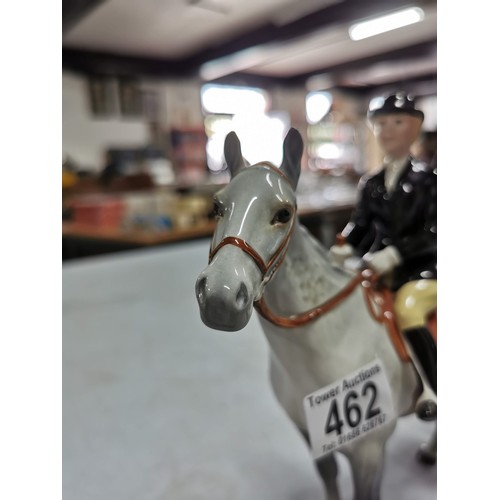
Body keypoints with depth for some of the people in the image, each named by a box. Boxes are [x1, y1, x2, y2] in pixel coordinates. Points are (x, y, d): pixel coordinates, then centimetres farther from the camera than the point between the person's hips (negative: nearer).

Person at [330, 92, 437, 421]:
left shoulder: (428, 178, -5)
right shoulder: (370, 184, 9)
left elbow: (434, 232, -14)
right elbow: (361, 224, 10)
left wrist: (394, 253, -27)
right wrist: (345, 247, -11)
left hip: (424, 268, -5)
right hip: (380, 269, 6)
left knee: (406, 308, -32)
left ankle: (433, 389, -12)